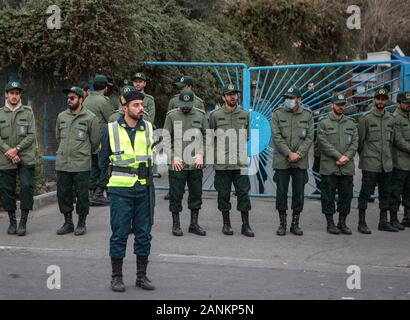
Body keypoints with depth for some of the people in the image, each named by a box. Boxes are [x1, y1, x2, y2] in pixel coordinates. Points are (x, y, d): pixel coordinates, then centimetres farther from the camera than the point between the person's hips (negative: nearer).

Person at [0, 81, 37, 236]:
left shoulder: (28, 112, 3)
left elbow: (31, 135, -3)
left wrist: (16, 149, -13)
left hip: (26, 159, -1)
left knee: (27, 187, -9)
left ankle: (23, 222, 1)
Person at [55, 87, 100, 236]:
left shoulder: (90, 118, -4)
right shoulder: (61, 116, 10)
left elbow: (95, 141, 3)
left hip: (81, 165, -4)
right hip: (62, 163, 5)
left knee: (82, 194, 1)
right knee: (63, 194, 8)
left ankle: (81, 224, 14)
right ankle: (68, 222, 21)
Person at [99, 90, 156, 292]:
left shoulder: (149, 128, 7)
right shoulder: (110, 129, -1)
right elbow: (103, 159, 7)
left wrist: (152, 172, 5)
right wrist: (112, 177, 2)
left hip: (143, 188, 3)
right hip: (120, 189, -3)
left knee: (144, 233, 8)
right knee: (119, 233, 1)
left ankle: (142, 276, 20)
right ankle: (116, 277, 13)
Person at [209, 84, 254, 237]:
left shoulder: (245, 115, 9)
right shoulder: (215, 115, 2)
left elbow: (248, 137, 15)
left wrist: (245, 153, 10)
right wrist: (212, 155, 3)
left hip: (241, 163, 1)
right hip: (222, 164, -1)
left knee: (243, 193, 1)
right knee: (224, 194, 6)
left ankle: (245, 225, 8)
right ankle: (226, 224, 18)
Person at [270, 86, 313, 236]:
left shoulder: (307, 115, 5)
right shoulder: (277, 114, 0)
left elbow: (309, 137, 1)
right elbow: (276, 136, -6)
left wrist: (299, 153, -11)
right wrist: (289, 153, -13)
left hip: (301, 162, 1)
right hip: (281, 161, -1)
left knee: (299, 193, 6)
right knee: (281, 192, 3)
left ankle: (295, 223, 17)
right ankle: (282, 223, 14)